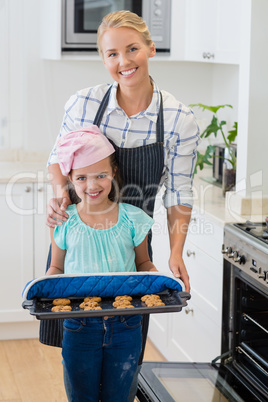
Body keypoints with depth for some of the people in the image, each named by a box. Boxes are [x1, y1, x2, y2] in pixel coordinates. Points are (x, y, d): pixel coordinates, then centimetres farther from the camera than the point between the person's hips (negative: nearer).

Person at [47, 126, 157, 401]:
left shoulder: (132, 219, -3)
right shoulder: (63, 223, -4)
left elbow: (143, 262, 11)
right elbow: (57, 268, 8)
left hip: (125, 326, 0)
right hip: (79, 326, 0)